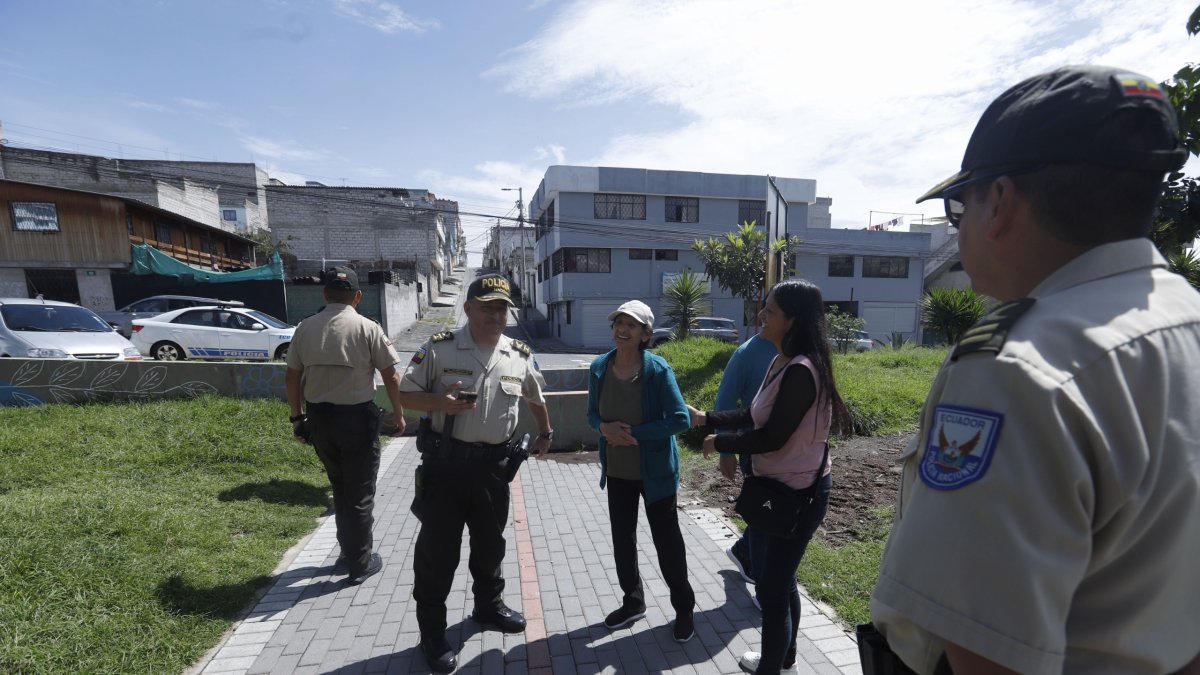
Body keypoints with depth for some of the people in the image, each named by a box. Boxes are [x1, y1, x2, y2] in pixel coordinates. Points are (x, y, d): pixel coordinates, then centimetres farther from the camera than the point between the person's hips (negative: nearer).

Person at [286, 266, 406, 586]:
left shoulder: (305, 328, 3)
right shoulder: (367, 328, -10)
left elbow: (292, 377, 7)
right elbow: (391, 376, -9)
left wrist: (297, 417, 17)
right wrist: (399, 415, 2)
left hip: (318, 418, 5)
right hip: (357, 417, -4)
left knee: (340, 488, 22)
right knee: (360, 493, 10)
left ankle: (348, 553, 35)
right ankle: (360, 564, 22)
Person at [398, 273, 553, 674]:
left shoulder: (520, 356, 2)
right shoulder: (439, 349, -9)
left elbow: (536, 398, 19)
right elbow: (406, 394, -5)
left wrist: (545, 433, 25)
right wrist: (441, 403, -22)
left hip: (494, 464, 4)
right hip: (446, 461, -3)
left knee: (490, 542, 20)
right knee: (437, 547, 6)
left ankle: (489, 606, 43)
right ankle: (432, 632, 25)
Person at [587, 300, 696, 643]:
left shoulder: (658, 370, -19)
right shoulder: (599, 367, -6)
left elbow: (680, 419, -20)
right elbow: (592, 414, 4)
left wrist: (634, 432, -23)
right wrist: (605, 428, -18)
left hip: (654, 471, -4)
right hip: (617, 471, 5)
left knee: (667, 539, 11)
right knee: (622, 539, 18)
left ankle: (684, 609, 35)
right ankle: (633, 602, 41)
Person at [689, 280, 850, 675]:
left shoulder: (802, 371, -26)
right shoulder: (783, 362, 5)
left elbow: (773, 437, -25)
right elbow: (754, 416, 12)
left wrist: (719, 443, -12)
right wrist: (706, 418, 11)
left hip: (799, 493, -9)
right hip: (779, 486, 9)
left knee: (771, 587, 5)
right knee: (780, 579, 24)